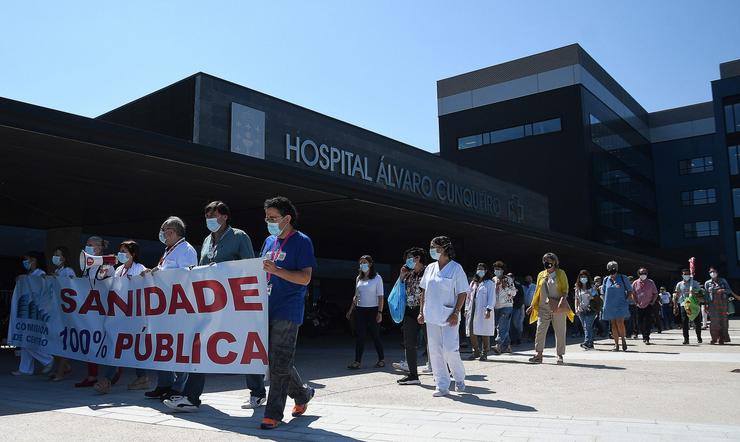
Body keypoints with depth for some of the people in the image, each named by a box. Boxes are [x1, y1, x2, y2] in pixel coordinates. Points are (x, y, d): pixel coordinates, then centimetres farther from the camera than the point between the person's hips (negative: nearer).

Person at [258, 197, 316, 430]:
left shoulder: (302, 242, -5)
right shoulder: (269, 242, 16)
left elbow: (305, 278, -13)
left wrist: (276, 270, -23)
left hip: (287, 312, -7)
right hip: (267, 310, 7)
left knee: (280, 364, -5)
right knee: (278, 361, 14)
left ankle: (273, 414, 3)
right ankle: (302, 394, 34)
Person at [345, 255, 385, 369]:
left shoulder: (377, 278, -3)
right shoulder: (358, 278, 11)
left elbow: (380, 297, -6)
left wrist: (380, 312, -14)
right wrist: (350, 310, 12)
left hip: (372, 310, -4)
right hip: (360, 310, 4)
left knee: (375, 335, 3)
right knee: (359, 336, 0)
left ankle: (381, 359, 18)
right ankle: (357, 361, 0)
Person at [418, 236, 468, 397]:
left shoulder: (456, 268, -6)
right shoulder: (430, 268, 9)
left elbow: (462, 293, -7)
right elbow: (424, 291, 15)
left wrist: (456, 313, -15)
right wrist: (422, 311, 9)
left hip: (448, 317, -5)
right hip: (431, 317, 5)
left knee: (450, 350, -7)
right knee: (435, 352, 5)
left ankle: (459, 379, 21)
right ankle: (442, 386, 15)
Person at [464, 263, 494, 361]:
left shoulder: (489, 283, 1)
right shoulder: (473, 283, 19)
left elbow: (492, 297, -7)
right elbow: (468, 296, 19)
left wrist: (489, 309, -17)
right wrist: (466, 309, 12)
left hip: (483, 312, -5)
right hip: (472, 312, 6)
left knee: (484, 333, -1)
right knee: (471, 332, 3)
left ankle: (484, 353, 9)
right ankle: (476, 351, 17)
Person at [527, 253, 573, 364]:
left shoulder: (560, 274, 4)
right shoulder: (541, 275, 14)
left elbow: (565, 290, 0)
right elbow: (537, 292, 18)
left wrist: (562, 300, -18)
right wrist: (532, 306, 15)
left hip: (558, 308, -3)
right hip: (543, 308, 3)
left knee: (560, 332, 2)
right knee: (540, 330, -4)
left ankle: (560, 356, 10)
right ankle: (539, 354, -1)